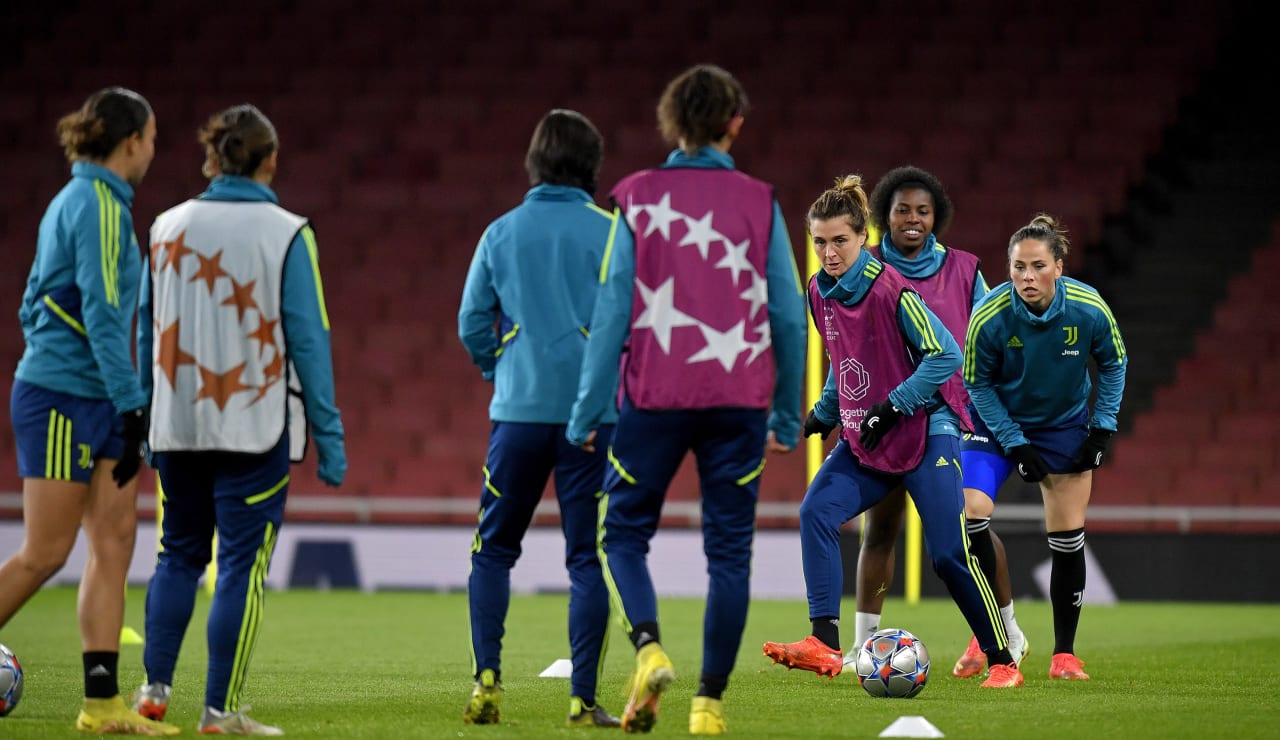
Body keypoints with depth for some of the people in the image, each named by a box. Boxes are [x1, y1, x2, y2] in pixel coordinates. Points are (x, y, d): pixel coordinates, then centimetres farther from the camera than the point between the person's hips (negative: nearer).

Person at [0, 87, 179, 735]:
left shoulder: (73, 201, 15)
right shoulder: (100, 206, -14)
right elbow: (102, 315, -19)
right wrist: (132, 405, -19)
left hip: (89, 401, 10)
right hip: (65, 398, -10)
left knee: (115, 541, 4)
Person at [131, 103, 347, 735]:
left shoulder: (168, 228, 4)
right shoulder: (286, 235, -8)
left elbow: (147, 330, 9)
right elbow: (308, 339, -8)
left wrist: (146, 418, 18)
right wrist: (328, 434, -4)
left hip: (177, 422, 4)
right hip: (255, 424, -4)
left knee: (178, 554, 18)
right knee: (242, 563, 2)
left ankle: (155, 686, 13)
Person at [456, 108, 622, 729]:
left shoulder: (501, 234, 5)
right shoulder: (611, 232, -2)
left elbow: (472, 325, 7)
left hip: (519, 409, 1)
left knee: (493, 550, 12)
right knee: (589, 556, 2)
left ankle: (487, 678, 0)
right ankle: (584, 698, -2)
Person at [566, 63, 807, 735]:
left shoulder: (638, 199, 0)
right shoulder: (760, 203, 3)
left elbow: (612, 310, -3)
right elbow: (789, 315, 5)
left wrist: (588, 409, 1)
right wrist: (787, 414, 14)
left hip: (654, 395, -1)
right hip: (739, 397, 1)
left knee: (624, 533, 11)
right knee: (728, 550, 6)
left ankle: (649, 648, -13)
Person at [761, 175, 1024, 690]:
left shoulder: (890, 290, -16)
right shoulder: (820, 292, 6)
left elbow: (945, 355, -17)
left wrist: (892, 406, -20)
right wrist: (823, 414, 14)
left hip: (926, 433, -6)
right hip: (864, 441, 6)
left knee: (948, 553, -9)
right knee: (816, 512, -17)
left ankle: (1003, 662, 5)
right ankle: (825, 646, -21)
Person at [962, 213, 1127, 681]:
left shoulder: (1090, 310, -22)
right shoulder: (989, 317, -26)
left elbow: (1113, 365, -3)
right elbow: (977, 383, -12)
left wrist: (1103, 428, -7)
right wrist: (1014, 444, -15)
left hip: (1065, 426, 1)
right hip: (997, 422, -1)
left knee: (1068, 540, -1)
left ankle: (1064, 653, 13)